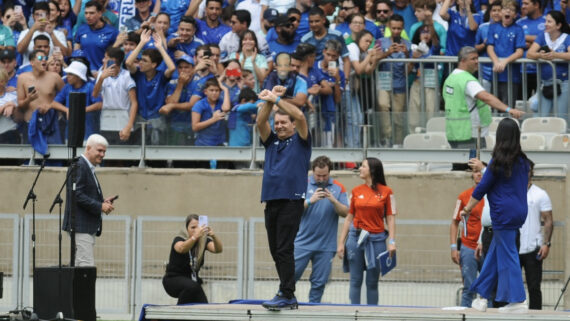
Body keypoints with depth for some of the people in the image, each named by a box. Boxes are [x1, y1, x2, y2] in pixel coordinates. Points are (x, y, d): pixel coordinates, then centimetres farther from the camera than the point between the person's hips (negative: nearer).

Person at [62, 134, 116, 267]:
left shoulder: (88, 168, 19)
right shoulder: (79, 166, -12)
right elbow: (77, 195, -20)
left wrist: (103, 202, 9)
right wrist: (100, 206, -19)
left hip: (88, 227, 10)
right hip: (80, 226, -10)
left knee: (79, 266, 9)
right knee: (87, 265, -14)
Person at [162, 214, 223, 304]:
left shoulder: (204, 241, -5)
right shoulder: (179, 239, -16)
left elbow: (218, 249, -24)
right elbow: (182, 249, -42)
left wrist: (214, 236, -47)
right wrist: (195, 237, -60)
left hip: (192, 279, 5)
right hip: (173, 279, -5)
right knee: (192, 286, -36)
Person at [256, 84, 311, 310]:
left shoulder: (300, 141, 5)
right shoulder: (272, 141, 19)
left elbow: (300, 116, -10)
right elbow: (260, 122, 5)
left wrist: (276, 99, -9)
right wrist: (269, 101, -7)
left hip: (291, 200, -6)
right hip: (271, 202, 6)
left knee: (284, 250, -12)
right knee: (276, 251, 7)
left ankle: (287, 295, -13)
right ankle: (288, 297, 13)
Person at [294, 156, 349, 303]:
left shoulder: (338, 188, 7)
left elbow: (345, 212, 1)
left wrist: (333, 201, -16)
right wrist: (310, 201, -20)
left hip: (326, 245, 1)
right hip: (302, 242, -1)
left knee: (319, 282, 2)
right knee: (292, 274, -5)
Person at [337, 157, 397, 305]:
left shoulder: (386, 192, 2)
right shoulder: (356, 191, 8)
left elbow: (390, 218, 1)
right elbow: (349, 218, 10)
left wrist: (392, 242, -8)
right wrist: (341, 243, 6)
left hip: (376, 239, -2)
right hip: (356, 237, 2)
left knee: (372, 282, 3)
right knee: (355, 280, 2)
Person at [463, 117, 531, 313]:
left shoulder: (498, 162, -12)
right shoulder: (522, 161, 6)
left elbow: (481, 188, -8)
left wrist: (468, 209, 4)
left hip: (504, 213, -7)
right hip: (520, 211, 7)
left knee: (507, 255, -2)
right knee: (494, 253, 15)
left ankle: (518, 301, -3)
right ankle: (482, 297, 20)